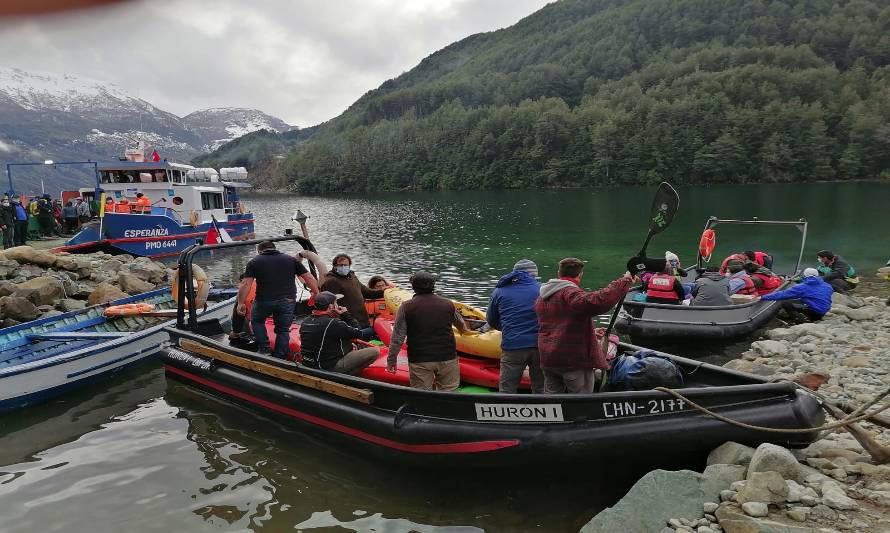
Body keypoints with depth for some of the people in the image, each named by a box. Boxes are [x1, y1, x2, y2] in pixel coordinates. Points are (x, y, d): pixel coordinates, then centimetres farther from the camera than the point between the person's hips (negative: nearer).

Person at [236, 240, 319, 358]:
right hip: (288, 301, 1)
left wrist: (241, 303, 1)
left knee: (257, 321, 26)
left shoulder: (254, 262, 7)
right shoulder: (291, 259, 12)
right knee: (283, 330, 14)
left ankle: (264, 349, 20)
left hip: (264, 301, -1)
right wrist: (317, 294, 15)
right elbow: (310, 279, 8)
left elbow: (246, 284, -3)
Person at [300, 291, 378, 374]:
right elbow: (358, 333, -12)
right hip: (331, 367, -9)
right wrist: (346, 315, -5)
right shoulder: (333, 323, -22)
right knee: (375, 352, -12)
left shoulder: (305, 322, 4)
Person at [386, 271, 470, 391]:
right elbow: (460, 323, 26)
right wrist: (464, 330, 49)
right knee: (449, 391, 14)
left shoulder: (406, 307, -5)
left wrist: (391, 360, 5)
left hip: (419, 360, -2)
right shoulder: (448, 304, 5)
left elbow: (397, 338, -6)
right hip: (447, 358, 2)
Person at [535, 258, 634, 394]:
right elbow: (599, 302, -34)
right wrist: (625, 280, -26)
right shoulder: (570, 292, -16)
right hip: (573, 359, -8)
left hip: (547, 359, 8)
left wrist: (591, 332, 31)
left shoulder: (541, 297, 14)